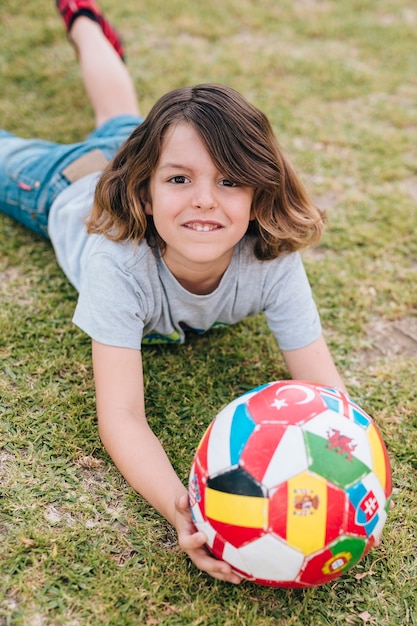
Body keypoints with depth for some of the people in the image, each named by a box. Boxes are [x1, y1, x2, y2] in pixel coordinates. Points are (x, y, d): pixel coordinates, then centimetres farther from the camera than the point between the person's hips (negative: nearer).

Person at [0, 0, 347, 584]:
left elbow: (323, 386, -38)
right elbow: (121, 417, -49)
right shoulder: (120, 260, -50)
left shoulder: (273, 259, -43)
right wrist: (183, 512, -66)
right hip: (71, 187, -3)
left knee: (120, 119, 35)